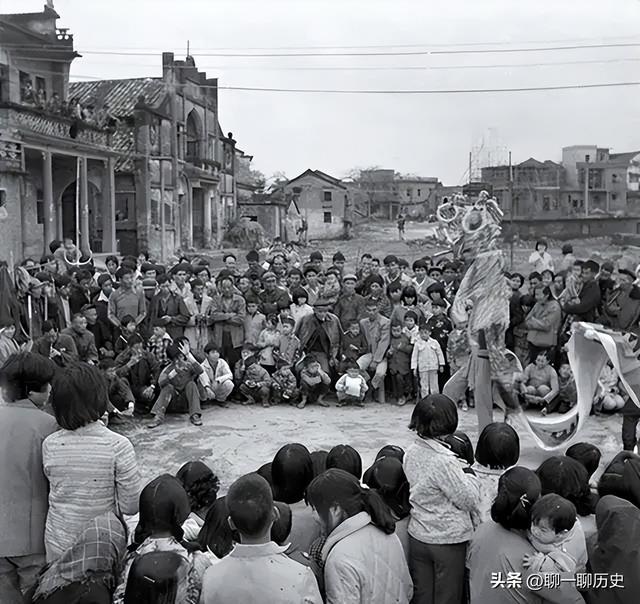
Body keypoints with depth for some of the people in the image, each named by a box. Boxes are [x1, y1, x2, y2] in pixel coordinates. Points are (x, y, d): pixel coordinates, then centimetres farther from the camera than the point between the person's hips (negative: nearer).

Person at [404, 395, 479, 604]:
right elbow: (470, 501, -18)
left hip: (417, 537, 6)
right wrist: (469, 474, -2)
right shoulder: (445, 461, -26)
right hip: (447, 541, -6)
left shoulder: (411, 453, -4)